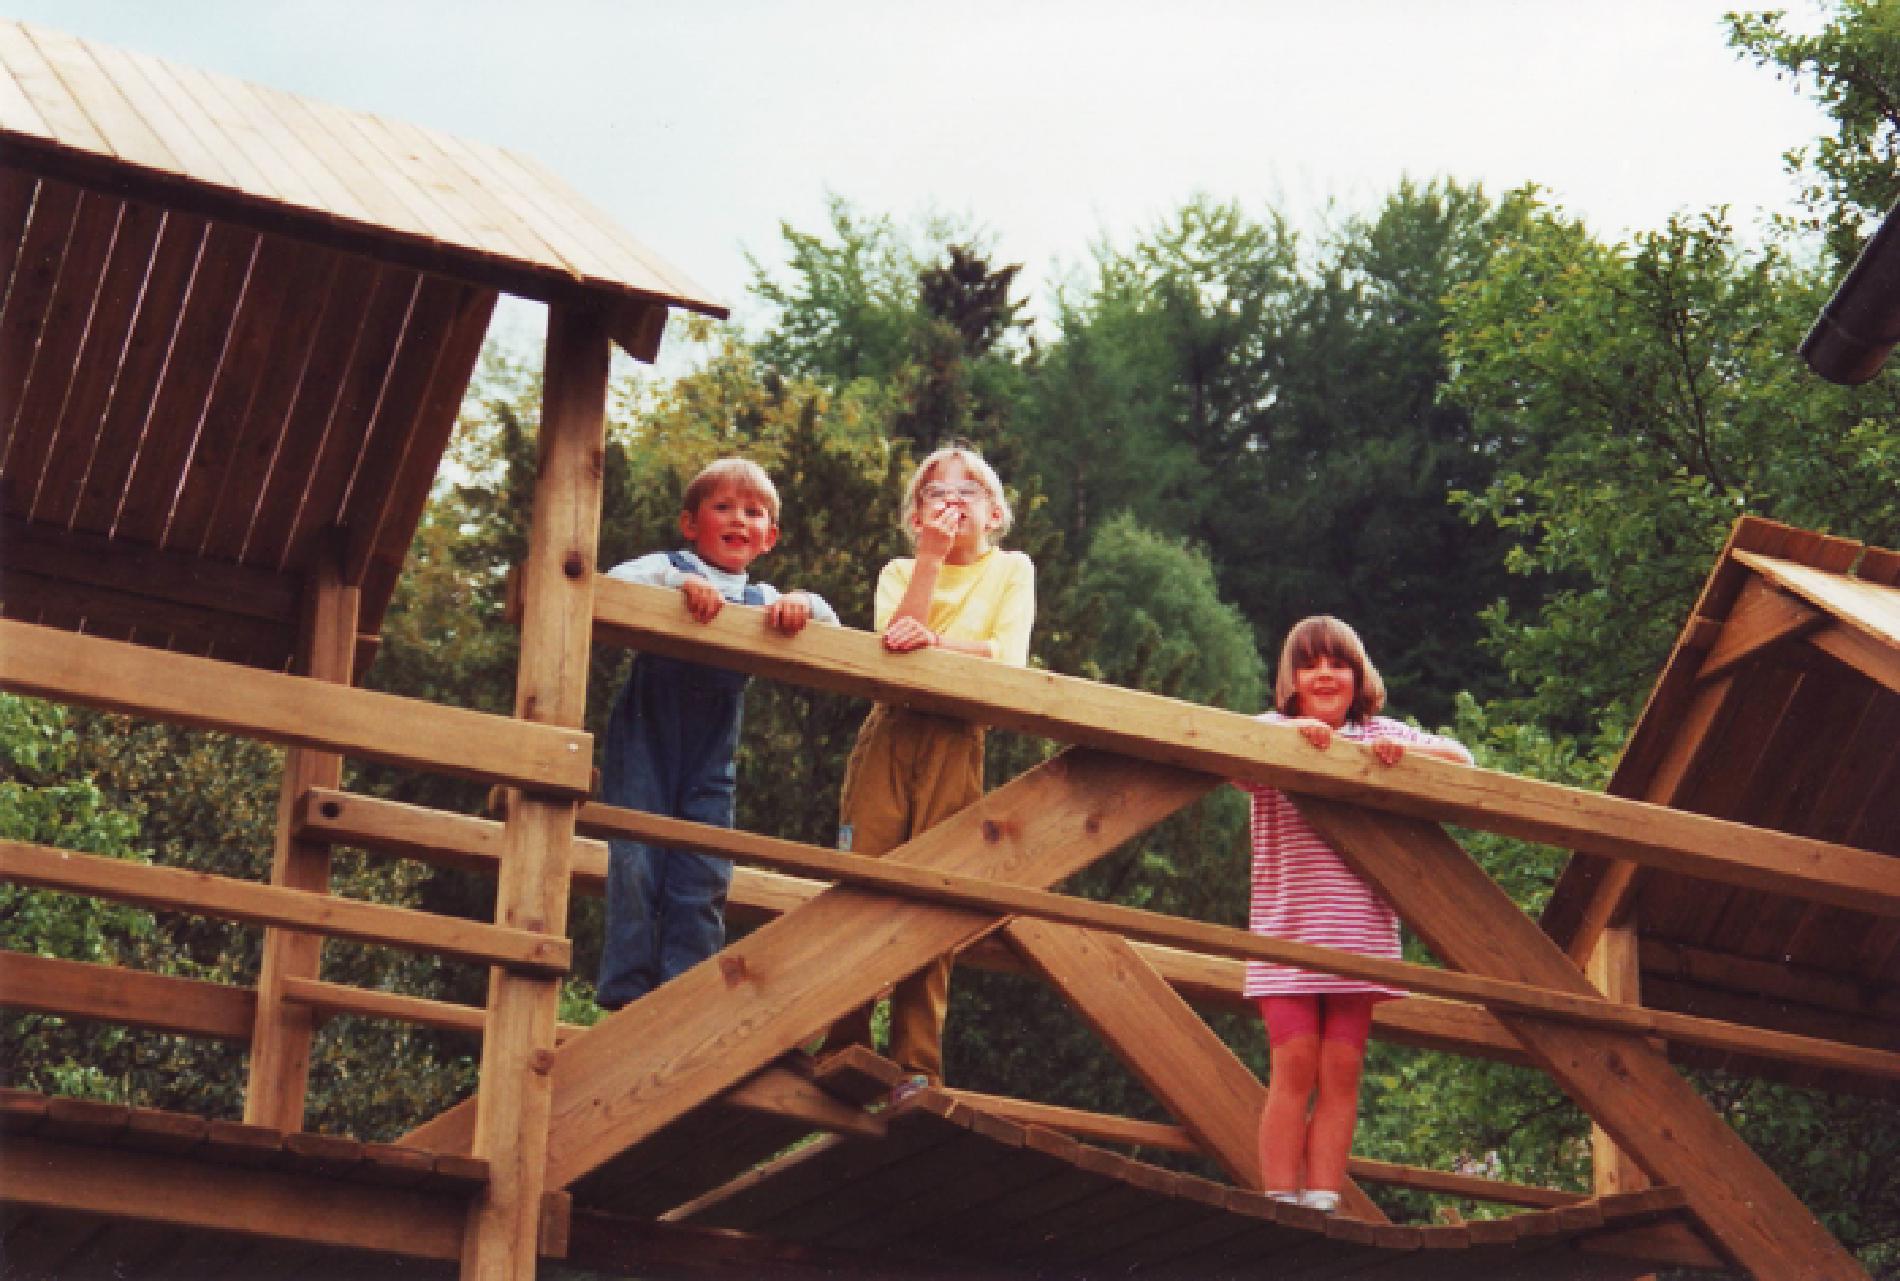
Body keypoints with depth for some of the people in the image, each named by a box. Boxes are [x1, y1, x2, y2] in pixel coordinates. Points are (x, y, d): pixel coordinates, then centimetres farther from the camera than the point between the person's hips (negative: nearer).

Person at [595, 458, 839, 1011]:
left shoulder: (763, 600, 13)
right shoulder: (668, 567, 3)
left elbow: (830, 624, 4)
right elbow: (612, 582, -16)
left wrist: (802, 604, -18)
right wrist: (680, 583, -30)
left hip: (710, 755, 4)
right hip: (645, 737, -4)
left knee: (704, 879, 0)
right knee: (636, 864, -7)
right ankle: (626, 996, -1)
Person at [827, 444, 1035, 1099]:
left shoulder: (1012, 570, 12)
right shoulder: (900, 571, 15)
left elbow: (1008, 655, -4)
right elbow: (894, 643, -4)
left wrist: (936, 639, -19)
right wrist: (932, 556, -6)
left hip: (956, 743, -1)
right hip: (888, 733, 2)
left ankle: (917, 1064, -3)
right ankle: (846, 1045, -2)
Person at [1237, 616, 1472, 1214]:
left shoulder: (1383, 734, 13)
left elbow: (1461, 761, 5)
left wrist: (1403, 750, -13)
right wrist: (1287, 734, -28)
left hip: (1361, 933, 2)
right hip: (1288, 931, -2)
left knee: (1341, 1071, -1)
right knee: (1294, 1067, -9)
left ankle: (1323, 1202, 1)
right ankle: (1280, 1204, -5)